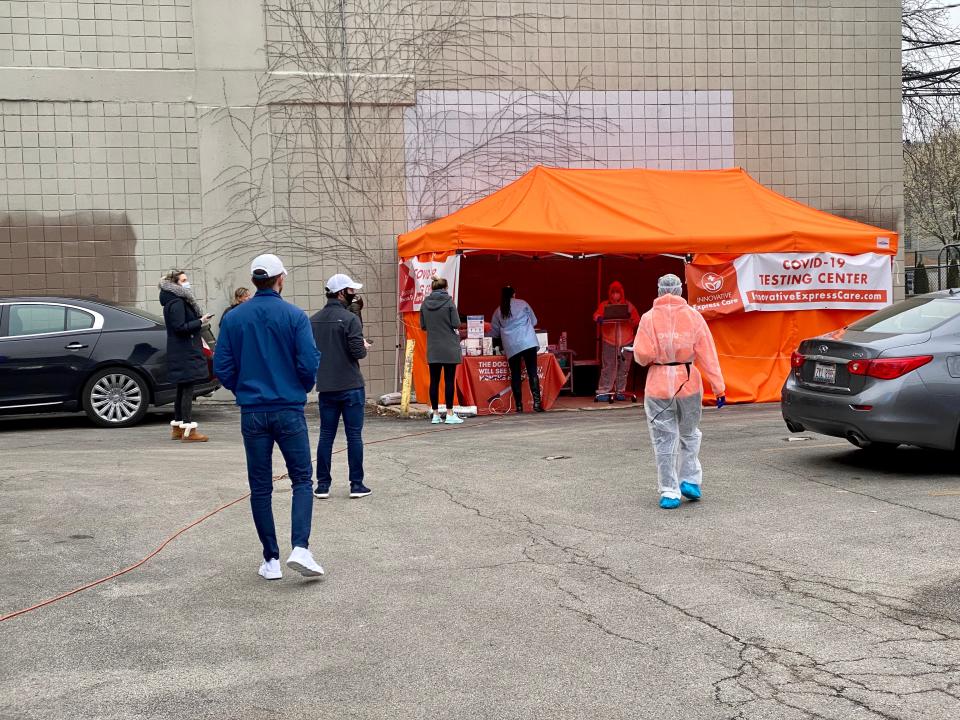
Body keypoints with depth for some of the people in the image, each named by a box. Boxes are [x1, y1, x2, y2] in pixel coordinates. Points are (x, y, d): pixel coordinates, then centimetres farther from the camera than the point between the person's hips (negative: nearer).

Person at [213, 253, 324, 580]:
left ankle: (271, 559, 12)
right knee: (302, 479, 7)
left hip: (252, 412, 2)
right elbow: (309, 364, -10)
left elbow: (222, 367, 0)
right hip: (289, 410, -2)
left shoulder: (233, 318, 1)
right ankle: (300, 548, -9)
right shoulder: (295, 316, -7)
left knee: (260, 488, 10)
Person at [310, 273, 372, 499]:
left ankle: (323, 484, 11)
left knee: (326, 436, 9)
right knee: (354, 435, 2)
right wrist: (364, 346, 4)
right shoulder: (349, 319, -13)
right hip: (350, 386, -5)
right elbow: (358, 352, -17)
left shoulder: (314, 320, 5)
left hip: (325, 387, 5)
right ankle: (356, 484, 5)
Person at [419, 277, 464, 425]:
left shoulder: (425, 303, 2)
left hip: (433, 349, 3)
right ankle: (450, 414, 2)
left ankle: (435, 414, 11)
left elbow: (423, 326, 7)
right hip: (449, 348, -3)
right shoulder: (448, 301, -9)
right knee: (449, 380, 1)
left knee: (434, 381, 8)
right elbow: (456, 324, -11)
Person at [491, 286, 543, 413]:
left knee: (515, 376, 7)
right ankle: (537, 402, -11)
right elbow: (534, 321, 16)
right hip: (528, 342, -1)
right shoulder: (522, 304, 8)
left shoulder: (498, 311, 11)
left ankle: (519, 406, 4)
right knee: (532, 372, -2)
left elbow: (495, 332, 16)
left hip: (511, 346, 1)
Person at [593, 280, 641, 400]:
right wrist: (599, 318, -32)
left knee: (623, 368, 5)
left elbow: (637, 320, 4)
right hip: (609, 341, -2)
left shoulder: (628, 305, 10)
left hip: (626, 341, 2)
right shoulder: (604, 305, 7)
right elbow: (596, 315, -8)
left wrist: (630, 317, -18)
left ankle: (620, 391, 13)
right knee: (608, 367, -7)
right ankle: (603, 391, -4)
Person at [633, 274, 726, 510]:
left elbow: (642, 355, -13)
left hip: (658, 386, -1)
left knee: (664, 441, 6)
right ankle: (690, 480, 16)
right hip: (688, 383, 1)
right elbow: (707, 355, -4)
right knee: (689, 434, 21)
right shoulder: (693, 316, -2)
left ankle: (669, 492, 5)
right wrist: (718, 387, -3)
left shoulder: (649, 318, -6)